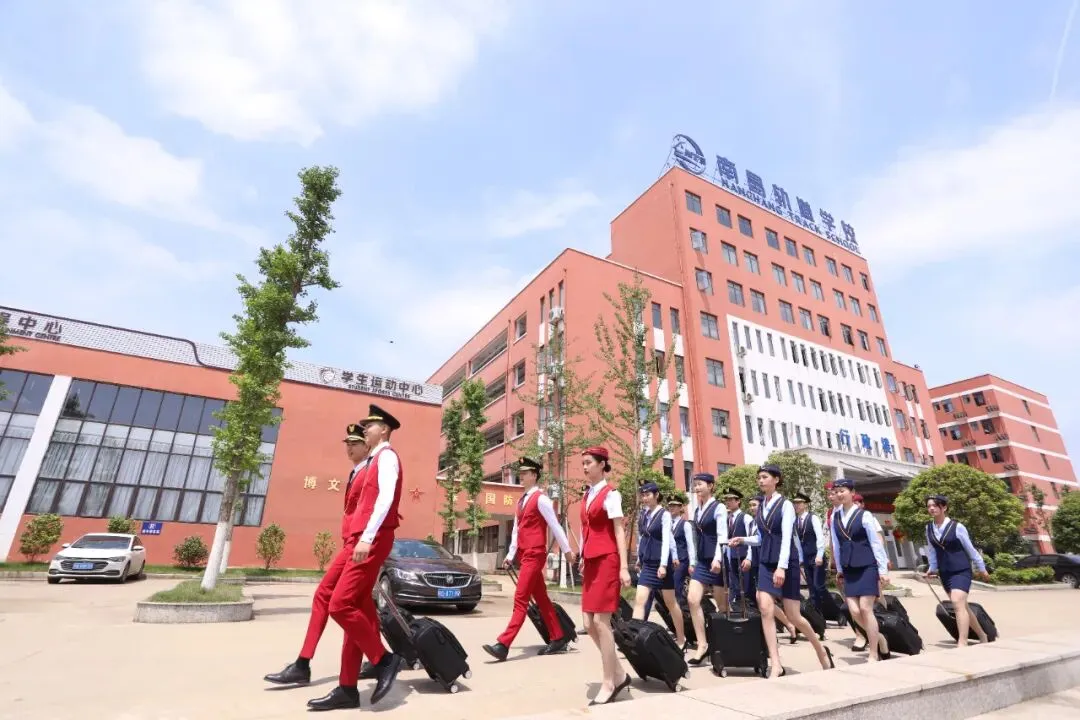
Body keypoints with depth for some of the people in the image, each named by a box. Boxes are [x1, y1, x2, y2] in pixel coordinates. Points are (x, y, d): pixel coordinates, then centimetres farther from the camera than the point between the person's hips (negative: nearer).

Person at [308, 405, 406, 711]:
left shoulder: (387, 456, -7)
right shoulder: (375, 461, 22)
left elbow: (386, 498, -20)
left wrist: (367, 537, -26)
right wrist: (357, 539, 19)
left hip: (372, 541, -10)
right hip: (362, 541, 10)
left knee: (340, 605, -15)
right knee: (357, 610, 9)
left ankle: (385, 660, -2)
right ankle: (347, 690, 15)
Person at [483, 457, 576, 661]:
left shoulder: (540, 498, -11)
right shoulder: (522, 500, 14)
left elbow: (555, 525, -10)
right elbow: (516, 530, 15)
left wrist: (567, 550, -7)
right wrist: (510, 554, 10)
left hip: (535, 555, -9)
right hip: (526, 555, 9)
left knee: (521, 599, -8)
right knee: (541, 599, 14)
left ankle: (503, 645, -7)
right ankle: (558, 639, 25)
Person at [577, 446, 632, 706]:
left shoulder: (611, 494, -7)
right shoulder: (586, 496, 14)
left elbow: (619, 532, -10)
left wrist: (624, 567, -14)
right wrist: (583, 560, 15)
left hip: (607, 561, -8)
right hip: (591, 562, 8)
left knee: (601, 622, -5)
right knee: (590, 624, 7)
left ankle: (609, 684, 10)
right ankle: (619, 675, 23)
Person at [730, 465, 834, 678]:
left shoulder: (785, 505, -8)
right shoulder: (760, 506, 8)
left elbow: (786, 538, -16)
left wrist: (782, 567, -23)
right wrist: (743, 540, -1)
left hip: (786, 563, -5)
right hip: (765, 563, 5)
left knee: (793, 616, 4)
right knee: (765, 609, -9)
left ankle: (821, 650, 32)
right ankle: (775, 665, -3)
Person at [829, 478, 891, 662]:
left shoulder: (864, 515, -7)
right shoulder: (835, 517, 6)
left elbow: (876, 543, -5)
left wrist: (883, 570, -6)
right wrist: (839, 570, 16)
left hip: (867, 567, -4)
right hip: (849, 569, 4)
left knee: (865, 609, -7)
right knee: (854, 611, -2)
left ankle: (873, 655, 7)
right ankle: (878, 638, 26)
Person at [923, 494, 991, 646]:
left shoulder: (957, 526, -12)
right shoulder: (928, 528, 1)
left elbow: (970, 548, -1)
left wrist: (981, 568, 7)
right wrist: (932, 568, 13)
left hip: (961, 571, -5)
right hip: (944, 573, 6)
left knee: (958, 604, -19)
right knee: (961, 606, 16)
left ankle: (962, 643, -18)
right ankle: (982, 635, 36)